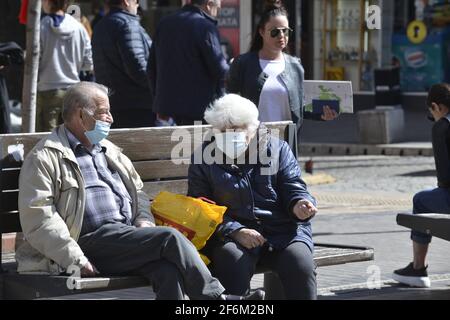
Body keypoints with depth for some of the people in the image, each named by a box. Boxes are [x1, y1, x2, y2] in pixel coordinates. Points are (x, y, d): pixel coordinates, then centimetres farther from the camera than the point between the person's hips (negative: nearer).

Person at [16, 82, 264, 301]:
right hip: (94, 241, -7)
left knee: (168, 271, -26)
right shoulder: (45, 158, 0)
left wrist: (144, 220, 10)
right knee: (170, 238, -25)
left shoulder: (109, 151, 26)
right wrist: (76, 261, -18)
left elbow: (137, 191, 34)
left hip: (127, 234, 7)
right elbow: (37, 218, -10)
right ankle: (218, 299, -18)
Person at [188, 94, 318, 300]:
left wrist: (300, 205, -17)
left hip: (283, 229, 1)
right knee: (232, 259, -34)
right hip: (231, 234, -1)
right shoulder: (203, 159, 9)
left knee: (299, 260, -29)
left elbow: (294, 188, 10)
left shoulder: (277, 149, 13)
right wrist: (236, 231, -15)